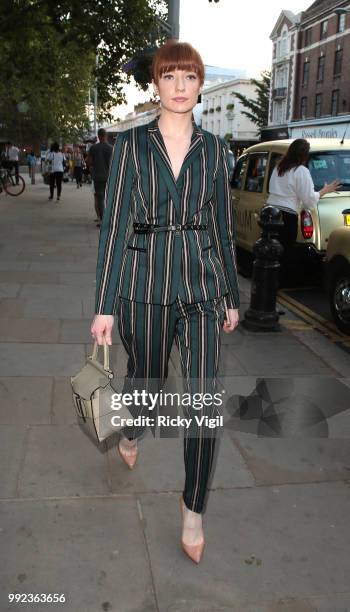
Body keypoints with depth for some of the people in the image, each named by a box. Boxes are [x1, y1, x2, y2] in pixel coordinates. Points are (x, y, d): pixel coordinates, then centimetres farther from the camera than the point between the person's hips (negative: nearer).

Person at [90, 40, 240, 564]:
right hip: (145, 284, -1)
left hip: (201, 285, 2)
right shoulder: (132, 144, -1)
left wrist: (231, 296, 10)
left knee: (204, 399, -4)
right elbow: (115, 224, -5)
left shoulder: (213, 148, 6)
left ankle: (194, 508, 17)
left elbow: (222, 225, 10)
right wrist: (105, 305, -8)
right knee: (147, 379, 15)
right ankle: (131, 431, 54)